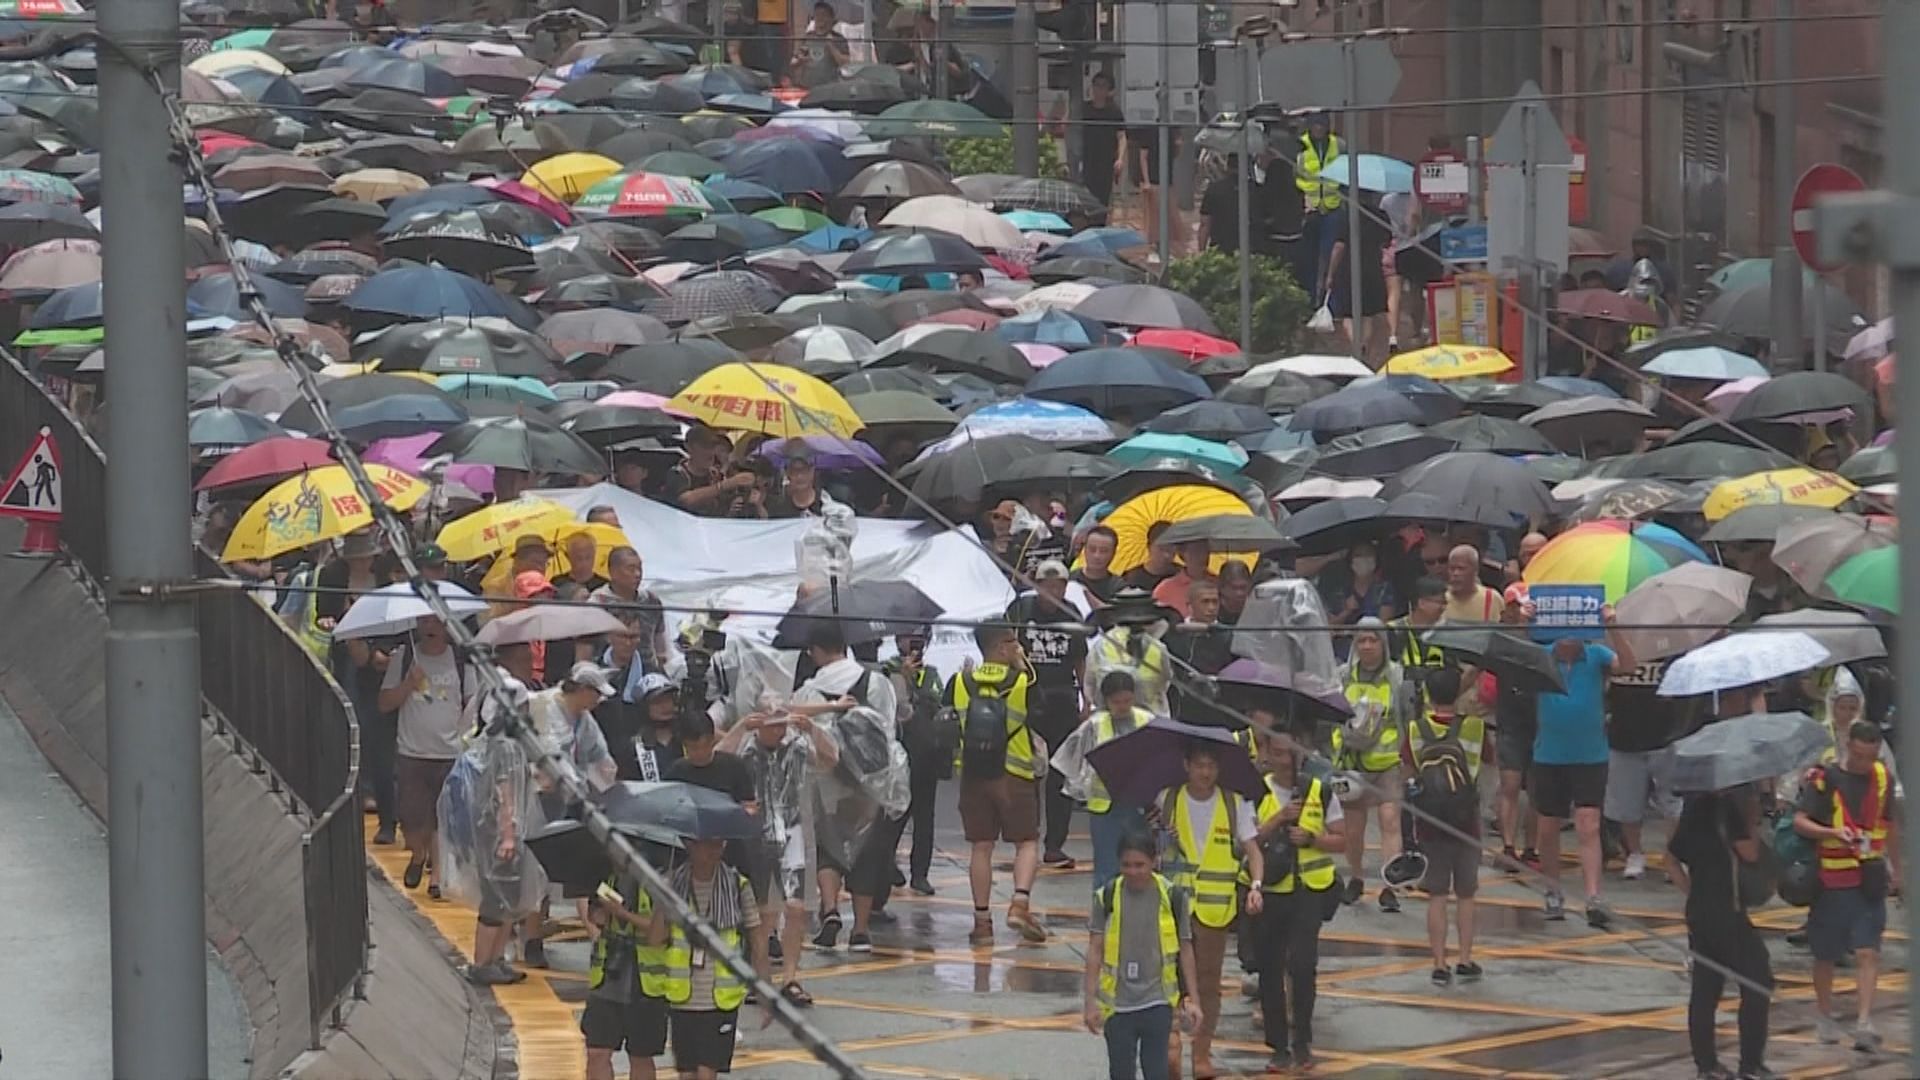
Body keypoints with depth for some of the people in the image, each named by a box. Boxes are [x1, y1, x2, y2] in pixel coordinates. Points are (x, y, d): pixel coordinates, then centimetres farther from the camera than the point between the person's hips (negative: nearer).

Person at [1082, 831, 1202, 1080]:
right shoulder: (1108, 897, -2)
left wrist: (1192, 999, 3)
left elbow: (1185, 949, 4)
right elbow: (1095, 950, 1)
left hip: (1157, 1002, -1)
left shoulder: (1171, 897, -3)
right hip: (1117, 1003, 1)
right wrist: (1090, 1001, -3)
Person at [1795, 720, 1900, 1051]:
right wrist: (1833, 833, -33)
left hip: (1869, 880, 2)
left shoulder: (1882, 778, 6)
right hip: (1830, 881, -2)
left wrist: (1895, 870, 23)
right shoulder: (1824, 779, -9)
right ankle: (1826, 1018, 27)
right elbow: (1800, 822, -16)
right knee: (1825, 955, 9)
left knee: (1868, 952, -10)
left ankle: (1864, 1022, -17)